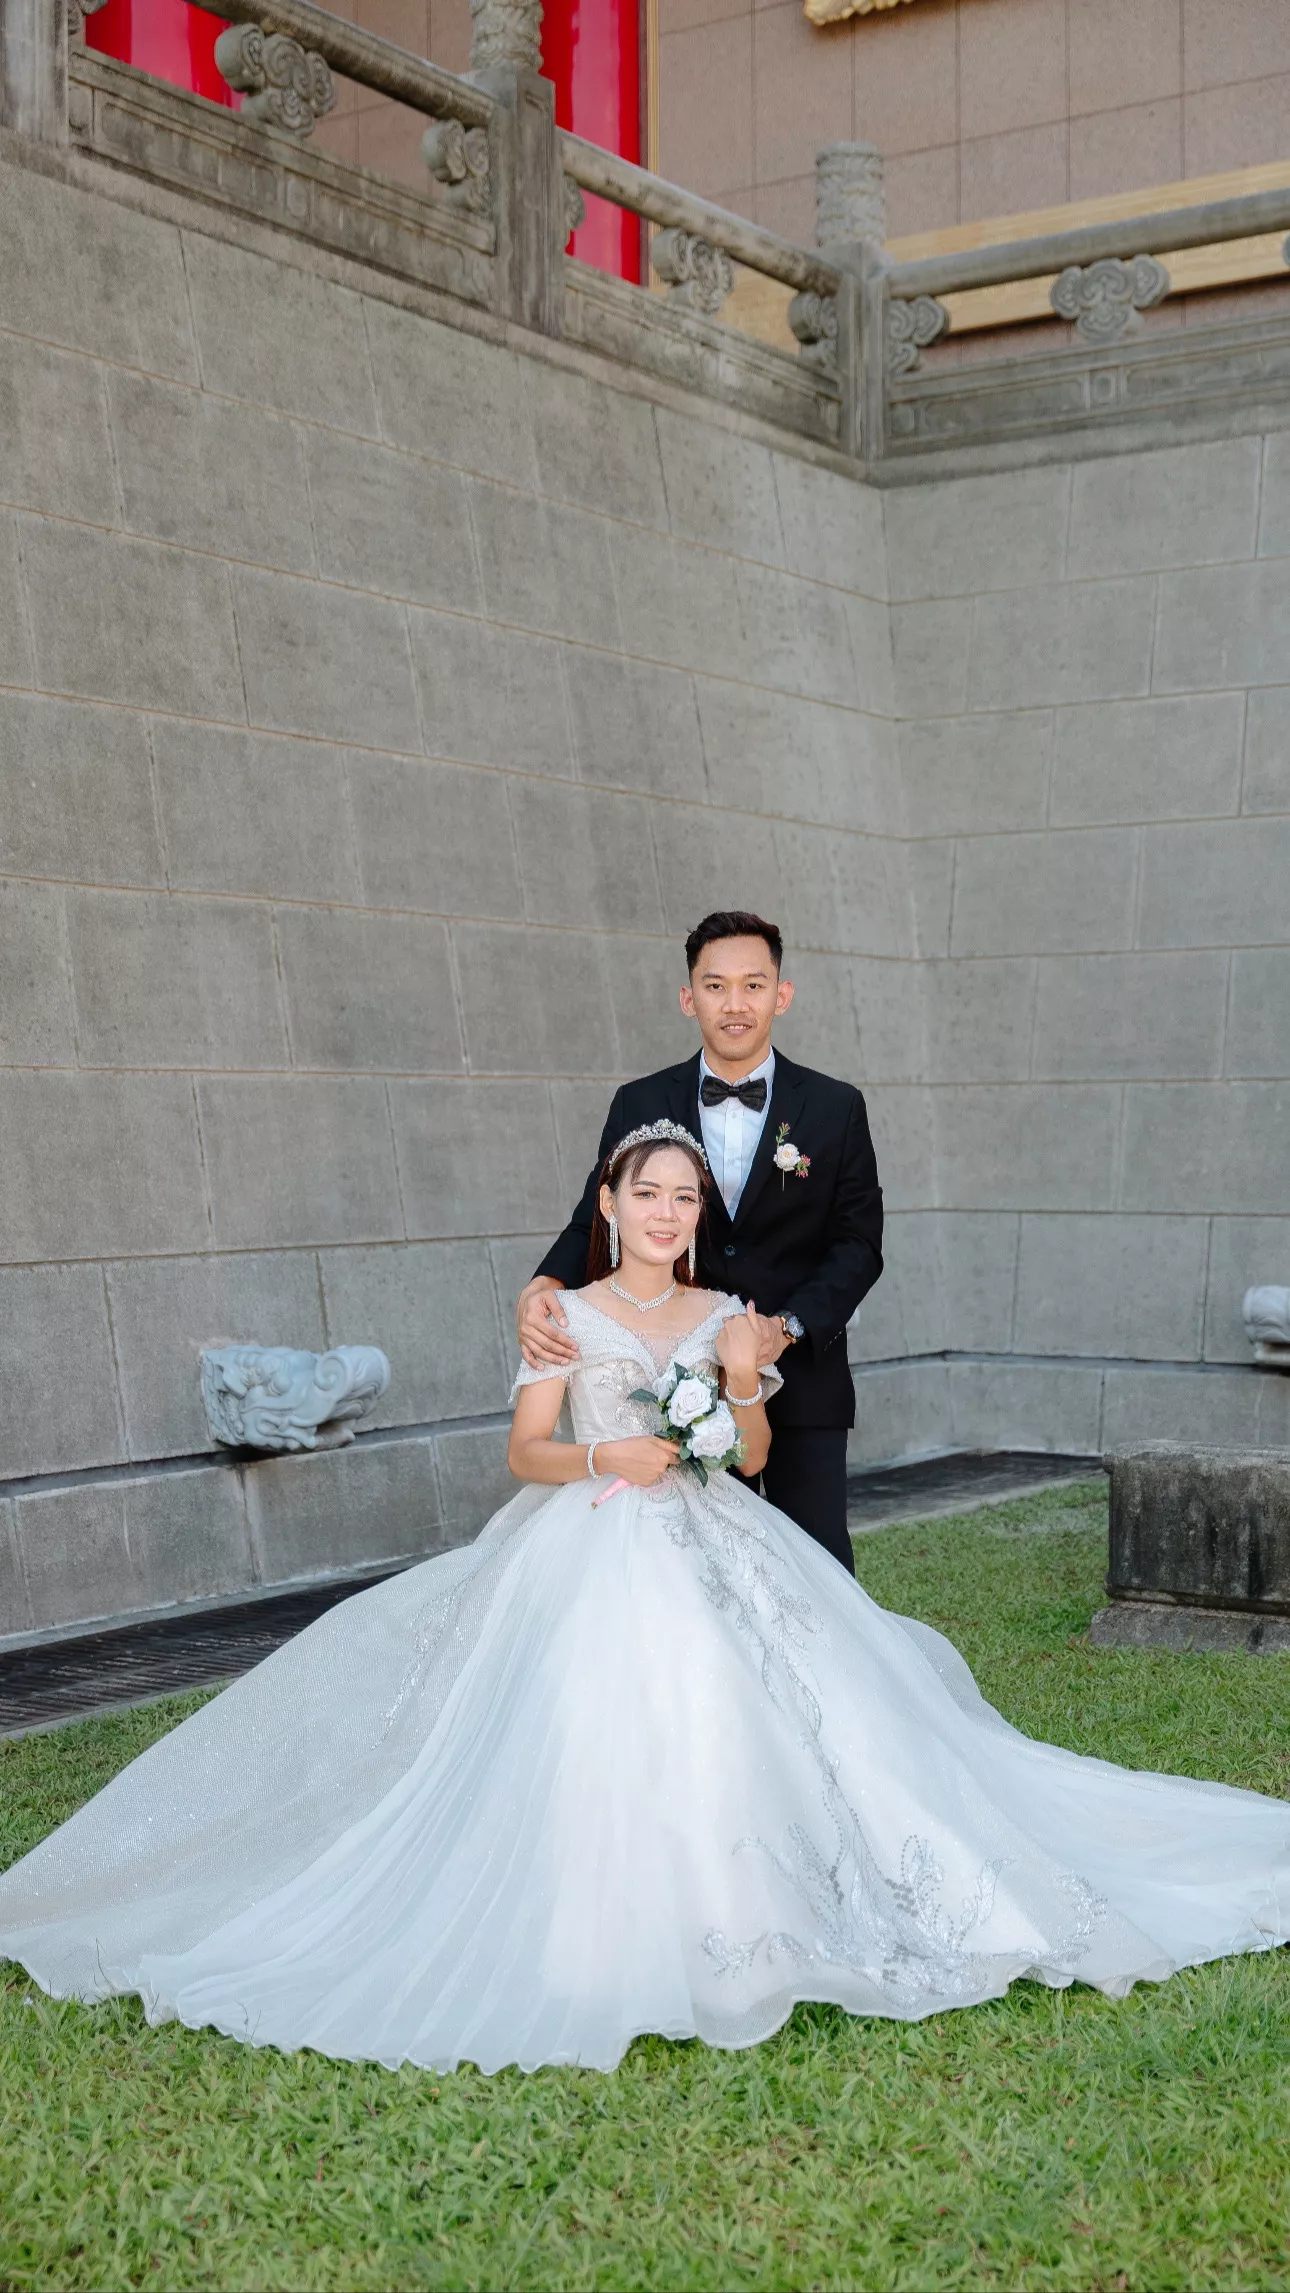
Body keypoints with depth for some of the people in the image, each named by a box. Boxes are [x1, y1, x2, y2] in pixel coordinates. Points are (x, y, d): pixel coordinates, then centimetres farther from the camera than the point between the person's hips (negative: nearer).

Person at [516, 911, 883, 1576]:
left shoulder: (835, 1108, 1)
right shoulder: (640, 1106, 3)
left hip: (800, 1379, -1)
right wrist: (543, 1287, -21)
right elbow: (597, 1223, 1)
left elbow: (857, 1243, -1)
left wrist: (788, 1326, -17)